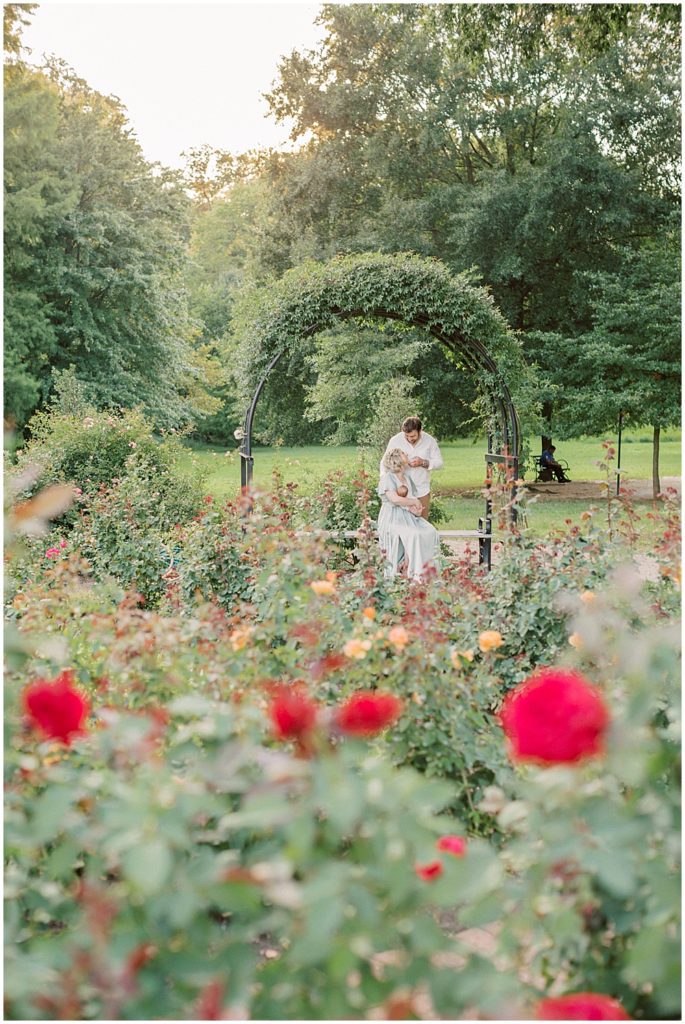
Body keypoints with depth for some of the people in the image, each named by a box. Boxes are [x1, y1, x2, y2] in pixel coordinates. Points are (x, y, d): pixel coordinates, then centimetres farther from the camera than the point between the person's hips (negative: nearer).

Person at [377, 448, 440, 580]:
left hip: (409, 517, 7)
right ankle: (413, 573, -28)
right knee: (414, 535, -32)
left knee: (431, 532, -18)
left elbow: (415, 503, 17)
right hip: (393, 519, -7)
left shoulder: (408, 479, 20)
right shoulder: (387, 478, -5)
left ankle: (427, 569, -16)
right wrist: (414, 502, -8)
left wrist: (417, 509, -7)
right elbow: (395, 499, -20)